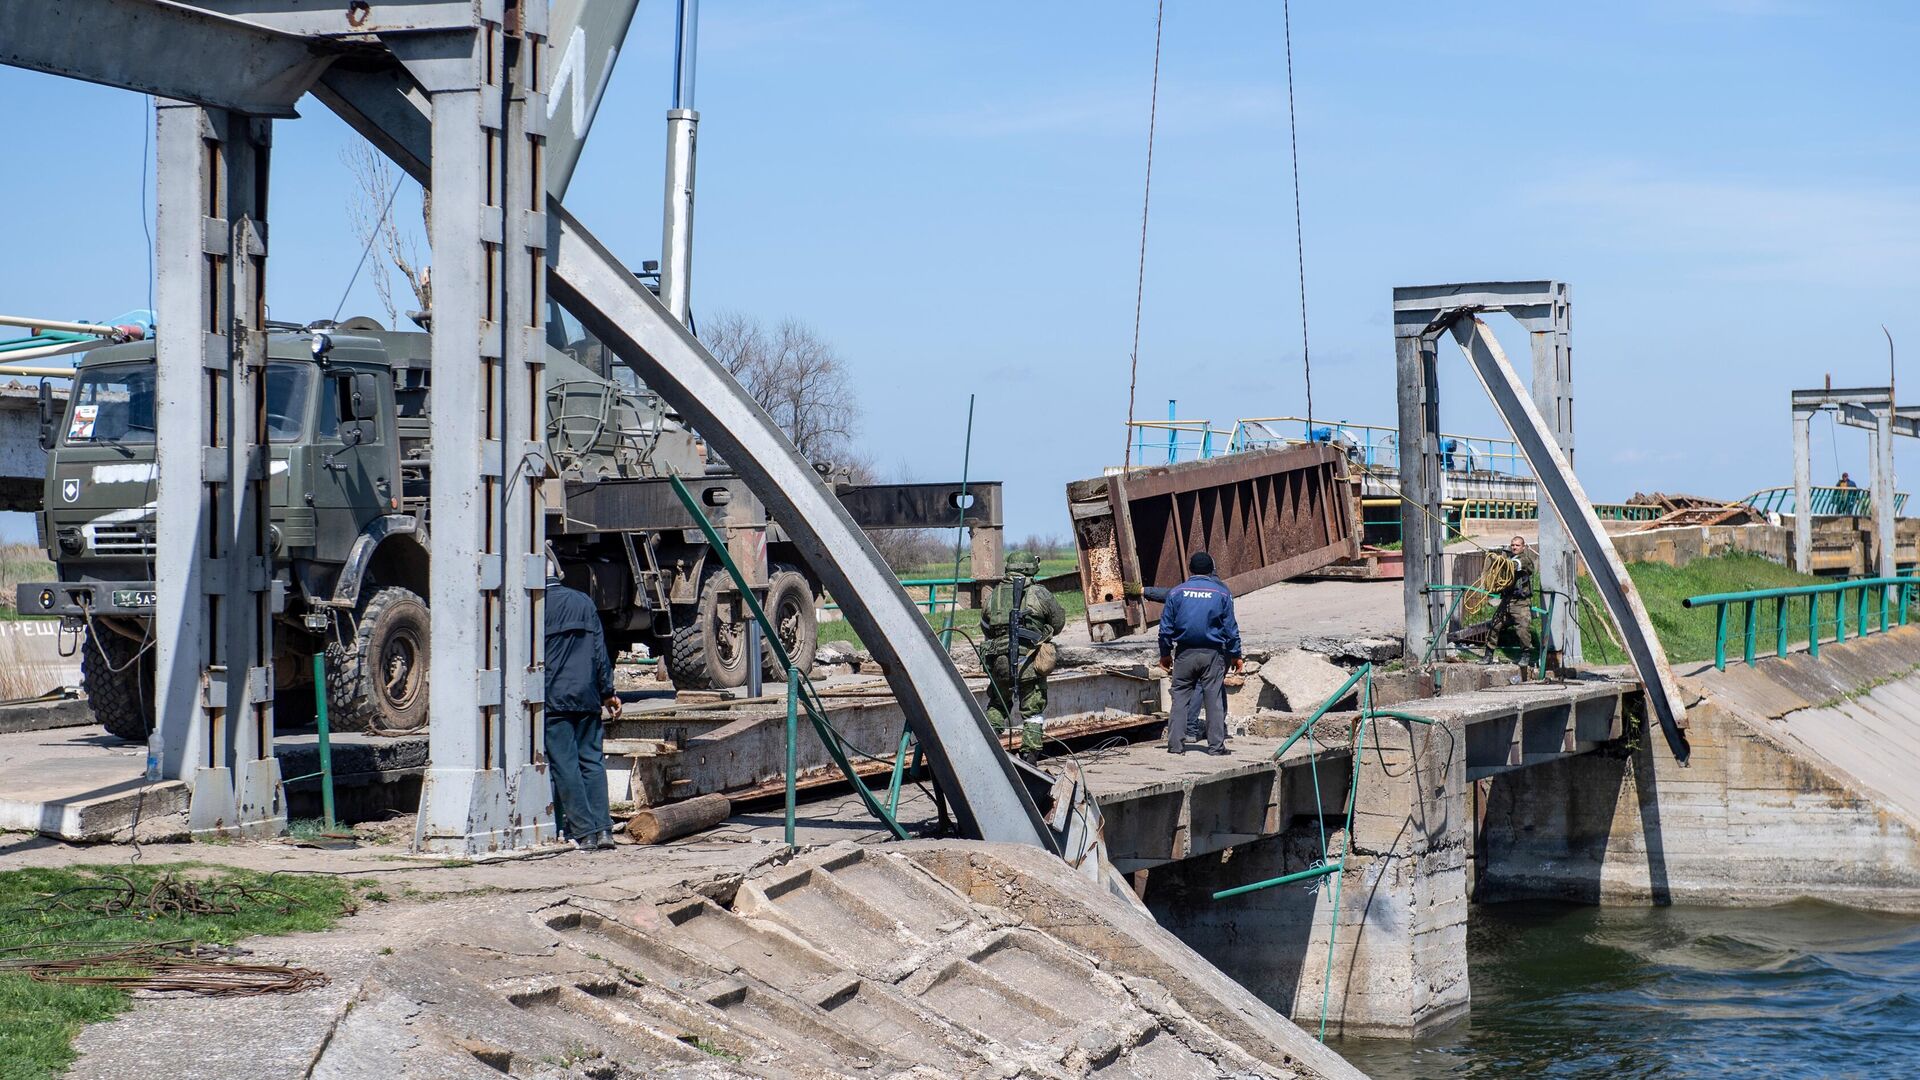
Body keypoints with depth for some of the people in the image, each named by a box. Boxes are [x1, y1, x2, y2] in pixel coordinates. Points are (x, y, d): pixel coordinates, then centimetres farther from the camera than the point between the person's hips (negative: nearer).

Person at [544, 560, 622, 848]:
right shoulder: (583, 601, 11)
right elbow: (600, 650, 10)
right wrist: (607, 691, 15)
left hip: (553, 699, -5)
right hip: (587, 698, 5)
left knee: (564, 764, -2)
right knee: (592, 760, 7)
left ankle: (584, 830, -5)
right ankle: (602, 828, 1)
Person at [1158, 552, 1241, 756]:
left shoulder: (1176, 592, 2)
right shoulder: (1222, 593, 0)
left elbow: (1166, 627, 4)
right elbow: (1231, 628, 1)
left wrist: (1165, 653, 13)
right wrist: (1235, 654, 9)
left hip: (1185, 653, 1)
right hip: (1213, 654, -1)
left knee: (1180, 697, 6)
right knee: (1214, 697, 4)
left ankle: (1176, 743, 2)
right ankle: (1216, 745, 4)